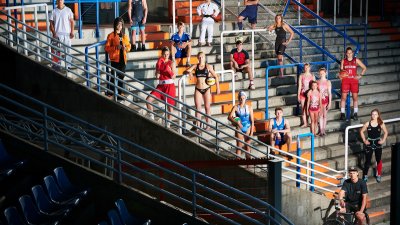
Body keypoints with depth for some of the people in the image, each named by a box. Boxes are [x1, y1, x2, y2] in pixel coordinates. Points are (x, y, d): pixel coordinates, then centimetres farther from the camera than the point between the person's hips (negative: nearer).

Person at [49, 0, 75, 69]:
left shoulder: (68, 10, 2)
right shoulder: (54, 11, 2)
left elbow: (72, 21, 4)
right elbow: (51, 23, 3)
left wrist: (72, 32, -3)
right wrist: (54, 33, -7)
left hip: (67, 33, 0)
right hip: (58, 34, 0)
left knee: (68, 50, 2)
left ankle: (68, 65, 9)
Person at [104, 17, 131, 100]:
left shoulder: (124, 36, 13)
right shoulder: (111, 36, -3)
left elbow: (129, 46, 19)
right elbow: (106, 48, -7)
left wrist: (126, 48, -4)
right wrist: (115, 47, -20)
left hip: (123, 59, 5)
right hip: (115, 59, -5)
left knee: (121, 77, 9)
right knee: (113, 76, -8)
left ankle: (120, 93, 16)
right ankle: (110, 93, -2)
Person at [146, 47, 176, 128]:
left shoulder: (171, 63, -2)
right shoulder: (159, 63, 8)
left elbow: (173, 76, -6)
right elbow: (157, 76, 0)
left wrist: (170, 70, -22)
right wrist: (159, 66, -6)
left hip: (170, 85, -3)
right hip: (161, 85, 3)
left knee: (170, 104, 2)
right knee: (148, 100, -11)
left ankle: (168, 123, 16)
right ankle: (151, 116, 7)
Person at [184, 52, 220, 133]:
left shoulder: (208, 66, -2)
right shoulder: (195, 66, 1)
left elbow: (215, 76, 4)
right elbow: (185, 71, -7)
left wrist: (218, 88, 2)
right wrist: (189, 72, -30)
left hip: (206, 89, -1)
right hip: (198, 89, 1)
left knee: (207, 107, 7)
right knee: (198, 108, -1)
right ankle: (198, 127, 1)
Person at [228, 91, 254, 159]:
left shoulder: (249, 108, 0)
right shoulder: (236, 107, -4)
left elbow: (252, 121, 0)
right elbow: (229, 117, -17)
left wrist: (251, 132, -6)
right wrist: (236, 122, -34)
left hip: (248, 128, 1)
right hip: (239, 129, -1)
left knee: (247, 146, 6)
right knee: (239, 146, -2)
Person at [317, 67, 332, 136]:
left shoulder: (328, 82, -3)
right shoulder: (317, 82, 1)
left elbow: (329, 93, -4)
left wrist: (330, 103, -9)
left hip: (326, 100, 0)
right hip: (319, 100, 1)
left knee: (325, 115, 8)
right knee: (320, 115, 2)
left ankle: (324, 129, 17)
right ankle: (321, 130, 5)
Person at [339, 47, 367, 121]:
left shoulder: (356, 60, 4)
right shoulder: (343, 61, 5)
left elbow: (364, 68, 10)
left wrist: (360, 75, 0)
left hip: (354, 80, 0)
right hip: (345, 80, 0)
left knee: (355, 97, 2)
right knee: (343, 97, -4)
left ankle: (355, 113, 10)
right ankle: (342, 113, 1)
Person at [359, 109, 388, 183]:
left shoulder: (381, 124, -8)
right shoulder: (368, 124, -10)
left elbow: (386, 132, 5)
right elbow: (361, 131, 2)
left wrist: (383, 140, -4)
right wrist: (364, 140, -3)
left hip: (378, 144, 1)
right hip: (369, 144, -1)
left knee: (379, 160, 10)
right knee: (368, 161, 4)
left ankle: (379, 175, 25)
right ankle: (365, 175, 17)